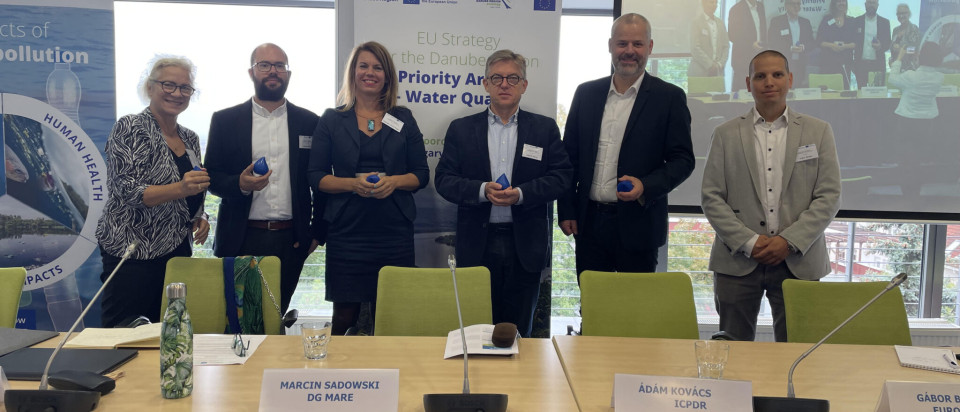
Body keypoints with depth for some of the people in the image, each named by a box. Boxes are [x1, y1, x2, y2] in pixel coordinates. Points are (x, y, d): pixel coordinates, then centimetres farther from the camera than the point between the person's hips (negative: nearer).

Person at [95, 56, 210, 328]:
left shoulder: (190, 139, 11)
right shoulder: (129, 128, -7)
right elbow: (126, 191, -16)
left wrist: (200, 218, 1)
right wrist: (179, 189, -30)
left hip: (177, 251, 6)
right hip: (132, 252, -6)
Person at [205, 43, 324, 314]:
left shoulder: (310, 123, 8)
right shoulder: (224, 121, 6)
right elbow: (211, 177, 5)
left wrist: (317, 233, 4)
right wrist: (239, 184, -16)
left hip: (291, 240, 1)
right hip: (240, 239, 0)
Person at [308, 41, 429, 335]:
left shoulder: (403, 119, 11)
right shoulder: (332, 120, 9)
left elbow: (421, 174, 10)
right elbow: (316, 176, 4)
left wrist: (394, 182, -10)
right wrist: (353, 183, -13)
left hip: (395, 233, 1)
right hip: (347, 232, 0)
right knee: (345, 316, 2)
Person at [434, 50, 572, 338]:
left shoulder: (545, 128, 7)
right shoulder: (461, 129, 7)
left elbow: (561, 176, 0)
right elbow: (444, 179, 2)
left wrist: (521, 193, -15)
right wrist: (482, 190, -16)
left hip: (525, 246, 0)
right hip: (477, 245, 0)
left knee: (518, 331, 8)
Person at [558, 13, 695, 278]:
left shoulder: (669, 97, -1)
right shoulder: (586, 93, 8)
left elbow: (683, 159, -2)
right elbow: (569, 155, 10)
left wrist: (646, 186, -19)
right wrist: (566, 210, 5)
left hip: (638, 225, -3)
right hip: (588, 221, 3)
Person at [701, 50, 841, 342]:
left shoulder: (818, 132, 7)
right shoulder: (726, 134, 6)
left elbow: (829, 197, 1)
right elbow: (710, 198, 0)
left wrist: (789, 241, -10)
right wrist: (748, 242, -10)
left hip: (799, 262, 1)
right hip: (737, 261, 0)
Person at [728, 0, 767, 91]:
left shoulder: (760, 7, 14)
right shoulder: (736, 9, -5)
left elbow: (763, 32, 21)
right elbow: (732, 35, -10)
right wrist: (751, 44, -18)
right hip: (743, 59, -5)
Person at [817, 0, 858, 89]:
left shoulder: (851, 21, 10)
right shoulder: (826, 20, 7)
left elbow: (855, 43, 7)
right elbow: (819, 41, 1)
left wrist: (845, 46, -12)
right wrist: (832, 45, -14)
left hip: (845, 61, 1)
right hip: (828, 60, -1)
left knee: (845, 88, -5)